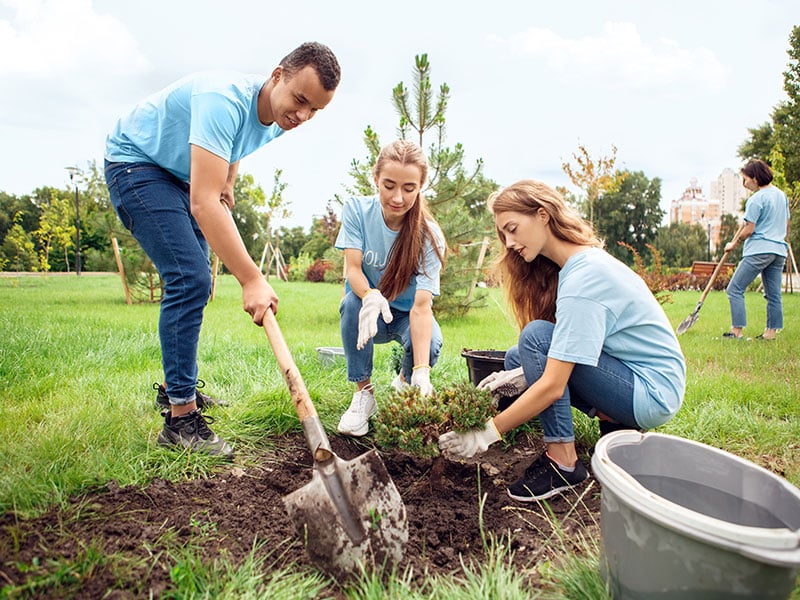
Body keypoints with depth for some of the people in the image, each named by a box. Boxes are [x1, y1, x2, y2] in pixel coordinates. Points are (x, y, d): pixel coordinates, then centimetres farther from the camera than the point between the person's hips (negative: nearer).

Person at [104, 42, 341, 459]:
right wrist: (252, 280, -45)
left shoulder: (275, 119, -7)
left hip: (179, 174, 9)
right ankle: (180, 418, -15)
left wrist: (227, 184, 10)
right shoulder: (226, 100, -35)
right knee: (189, 279, -21)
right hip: (134, 162, -9)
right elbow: (203, 203, -43)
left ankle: (175, 386, 27)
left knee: (194, 284, 11)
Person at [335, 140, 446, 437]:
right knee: (353, 303, -34)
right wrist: (371, 296, -47)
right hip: (371, 309, 1)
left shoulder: (429, 236, -22)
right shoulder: (357, 210, -16)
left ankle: (403, 383, 6)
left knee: (430, 344, -33)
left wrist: (421, 371, -43)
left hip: (406, 313, -1)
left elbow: (421, 305, -31)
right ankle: (364, 392, -14)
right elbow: (353, 267, -22)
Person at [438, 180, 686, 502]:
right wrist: (525, 375, -8)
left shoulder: (584, 277, -25)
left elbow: (553, 386, -28)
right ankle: (617, 422, 6)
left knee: (537, 337, -23)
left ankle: (563, 461, -14)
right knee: (515, 360, 4)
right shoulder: (584, 261, 4)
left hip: (653, 394, -9)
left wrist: (488, 433, -23)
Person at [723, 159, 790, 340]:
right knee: (774, 294, 10)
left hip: (758, 251, -9)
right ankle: (771, 332, 12)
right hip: (779, 250, 9)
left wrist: (734, 243, 1)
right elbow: (786, 225, 21)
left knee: (735, 289, -4)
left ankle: (737, 331, -8)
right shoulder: (782, 196, 15)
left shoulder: (756, 199, -11)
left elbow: (749, 229, -13)